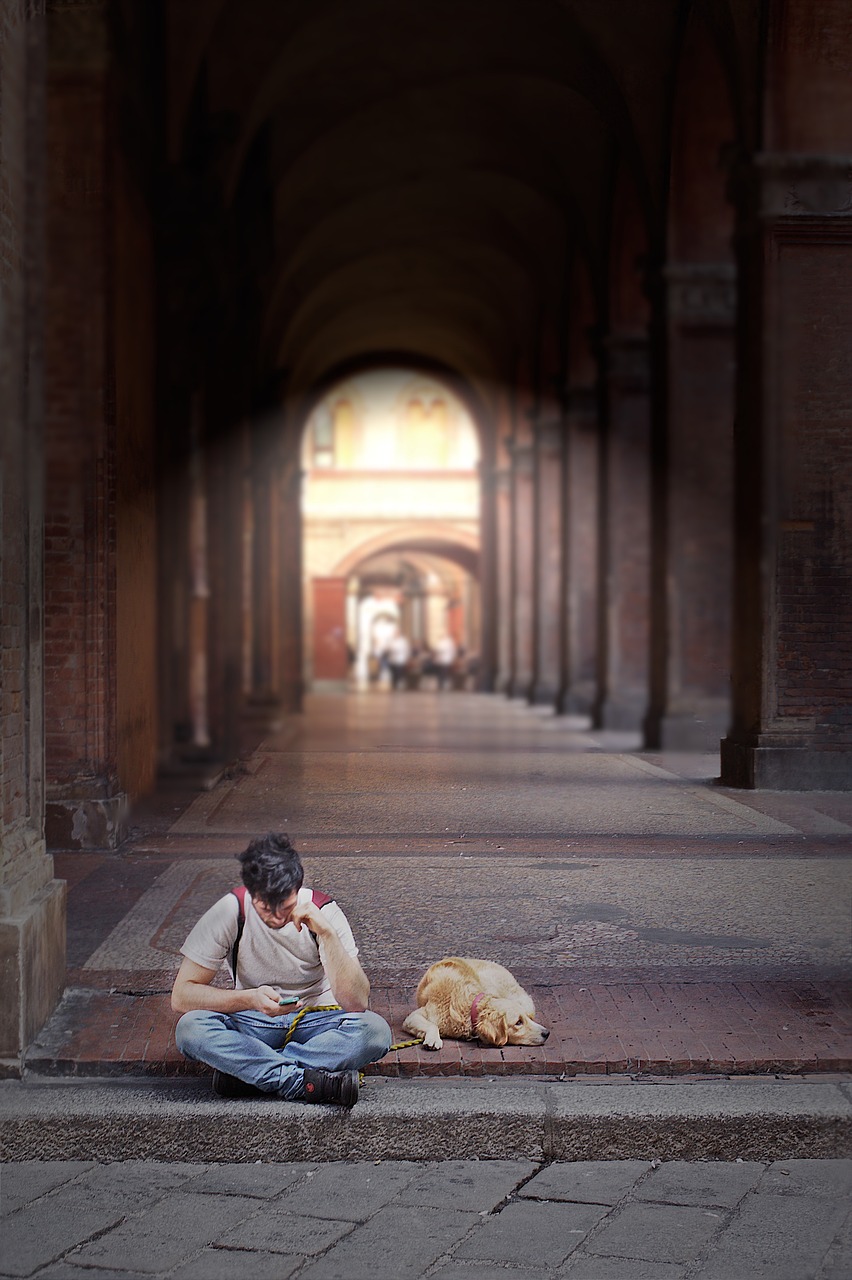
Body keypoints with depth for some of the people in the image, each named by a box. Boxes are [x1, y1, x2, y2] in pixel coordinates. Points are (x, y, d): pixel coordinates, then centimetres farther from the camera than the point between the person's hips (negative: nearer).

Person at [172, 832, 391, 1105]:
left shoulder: (323, 912, -15)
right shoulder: (229, 912, -15)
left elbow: (356, 1003, -23)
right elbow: (181, 996, -17)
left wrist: (327, 933, -33)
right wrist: (250, 998, -31)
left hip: (315, 1021, 0)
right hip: (252, 1023, 0)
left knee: (375, 1030, -31)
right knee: (189, 1028, -30)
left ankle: (245, 1069, -28)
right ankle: (311, 1082, -33)